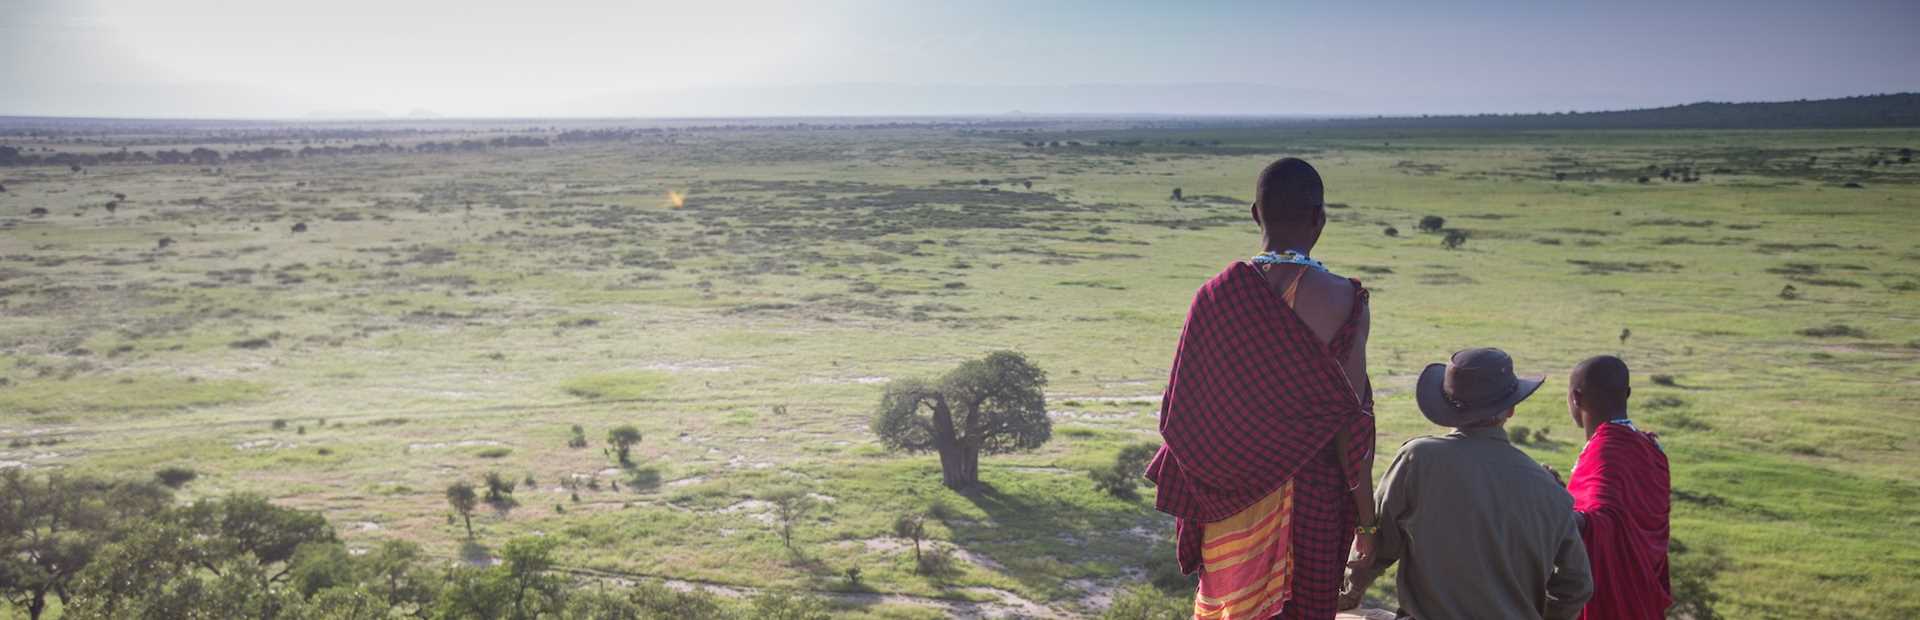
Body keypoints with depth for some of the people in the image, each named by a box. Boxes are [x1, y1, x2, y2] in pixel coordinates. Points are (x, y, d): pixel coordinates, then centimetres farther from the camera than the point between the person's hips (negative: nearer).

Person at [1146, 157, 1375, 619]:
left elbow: (1184, 413, -3)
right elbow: (1349, 419, -11)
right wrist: (1367, 516, -1)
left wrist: (1190, 511, 9)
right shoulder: (1341, 300, -12)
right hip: (1311, 496, -2)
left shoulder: (1217, 294, -6)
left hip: (1231, 499, 2)